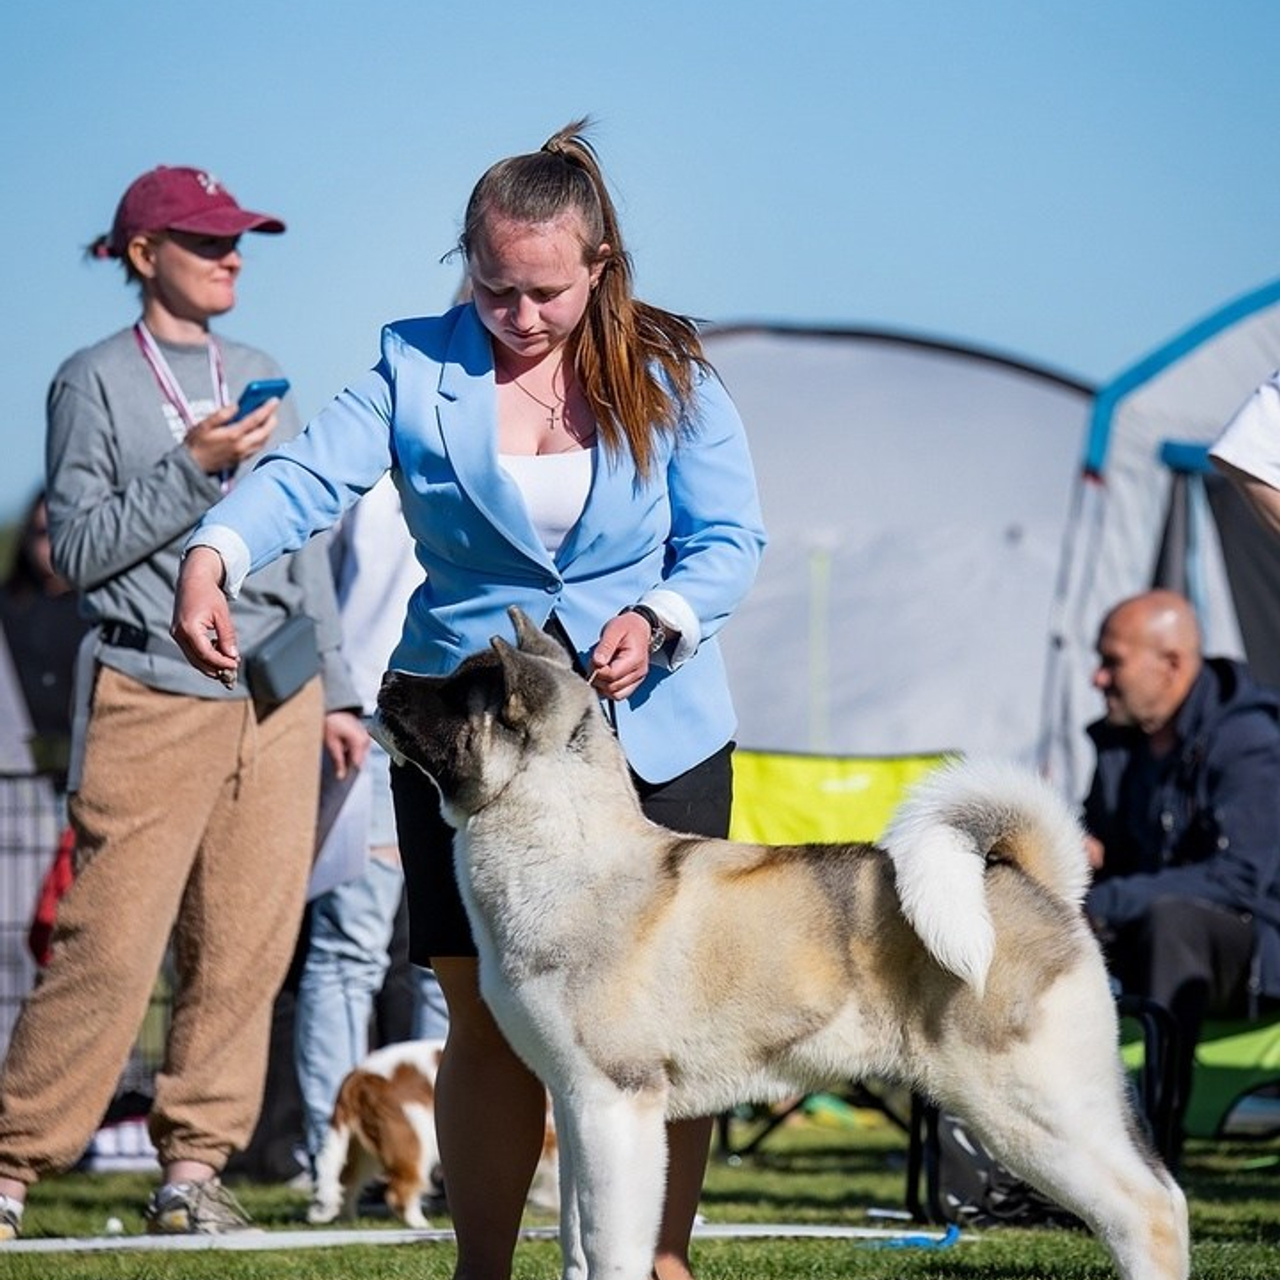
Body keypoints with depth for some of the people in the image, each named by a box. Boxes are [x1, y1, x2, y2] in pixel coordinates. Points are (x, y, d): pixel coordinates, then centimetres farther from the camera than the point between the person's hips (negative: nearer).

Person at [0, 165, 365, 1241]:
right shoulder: (95, 382, 1)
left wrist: (335, 690, 18)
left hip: (277, 696, 5)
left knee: (249, 943, 1)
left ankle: (195, 1164, 9)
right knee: (113, 945, -9)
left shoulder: (259, 377, 16)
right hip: (154, 697, -5)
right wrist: (193, 468, -14)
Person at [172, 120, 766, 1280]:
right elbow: (311, 476, -14)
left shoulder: (668, 376, 1)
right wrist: (213, 557, -34)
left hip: (648, 734, 0)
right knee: (488, 1018, 2)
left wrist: (658, 620, -22)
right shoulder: (418, 368, 0)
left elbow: (730, 539, -1)